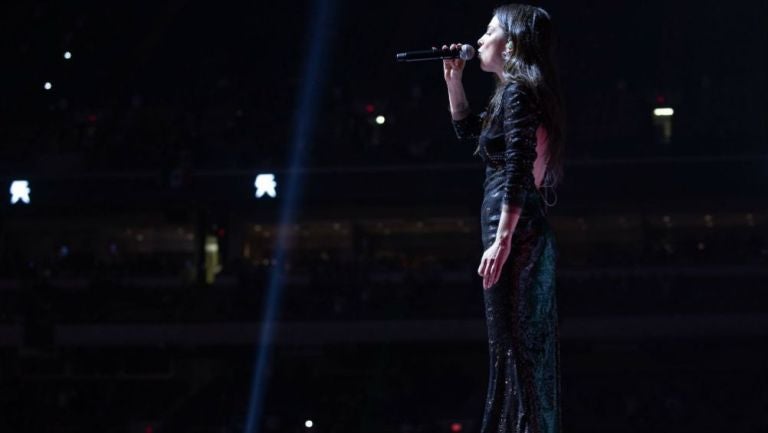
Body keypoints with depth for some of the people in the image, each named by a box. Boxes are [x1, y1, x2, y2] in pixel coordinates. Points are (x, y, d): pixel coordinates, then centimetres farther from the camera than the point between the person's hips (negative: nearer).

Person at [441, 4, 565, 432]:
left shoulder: (517, 92, -10)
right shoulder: (519, 92, 19)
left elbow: (518, 170, -20)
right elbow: (468, 128, 35)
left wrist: (502, 239, -24)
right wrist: (454, 80, 24)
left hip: (517, 235, -10)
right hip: (528, 235, 10)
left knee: (516, 347, -10)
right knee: (528, 349, 10)